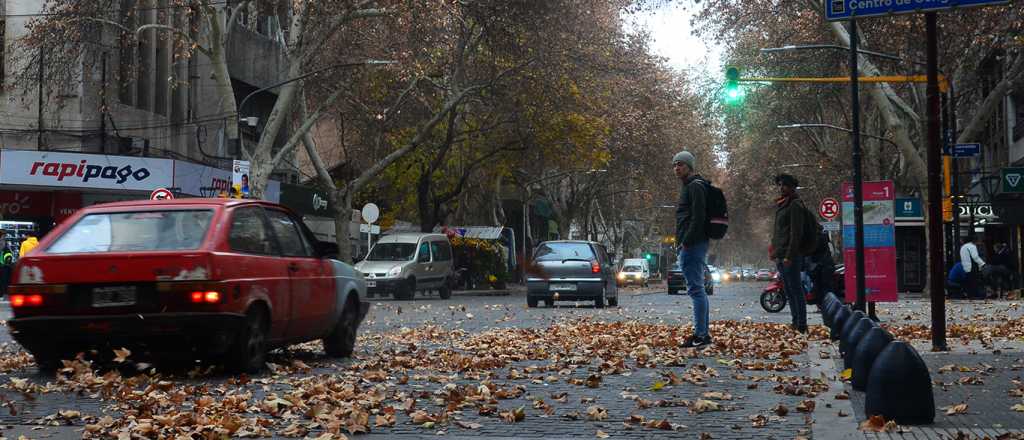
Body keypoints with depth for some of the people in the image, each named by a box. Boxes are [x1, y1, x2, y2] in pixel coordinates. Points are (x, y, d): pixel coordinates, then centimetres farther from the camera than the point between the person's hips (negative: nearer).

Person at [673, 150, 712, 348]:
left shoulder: (695, 186, -11)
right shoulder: (690, 186, 22)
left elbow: (698, 218, -20)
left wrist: (686, 242, -20)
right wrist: (683, 243, 19)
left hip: (692, 245, -11)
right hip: (695, 245, 11)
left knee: (696, 289, -11)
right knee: (698, 290, 12)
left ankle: (701, 335, -11)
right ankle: (703, 333, 17)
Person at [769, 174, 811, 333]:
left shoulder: (795, 205, -9)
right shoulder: (781, 205, 20)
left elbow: (796, 233, -16)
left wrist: (789, 256, -20)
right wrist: (775, 252, 17)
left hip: (790, 256, -10)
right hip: (781, 256, 10)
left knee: (795, 290, -8)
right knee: (789, 291, 12)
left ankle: (801, 325, -7)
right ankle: (796, 323, 17)